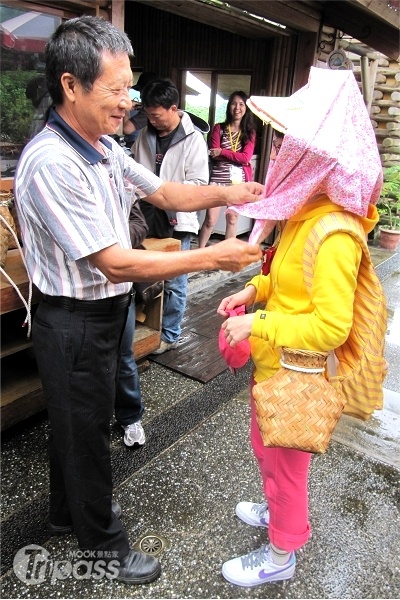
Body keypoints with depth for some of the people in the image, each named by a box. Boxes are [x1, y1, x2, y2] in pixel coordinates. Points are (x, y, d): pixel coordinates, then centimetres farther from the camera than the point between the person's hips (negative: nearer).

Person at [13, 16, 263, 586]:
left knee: (75, 423, 25)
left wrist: (223, 193, -7)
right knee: (86, 432, 12)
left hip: (104, 314, 9)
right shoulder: (50, 163, -27)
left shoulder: (105, 149, 3)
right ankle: (103, 543, 36)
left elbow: (163, 192, 11)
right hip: (75, 325, -9)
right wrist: (211, 257, -26)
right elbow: (115, 263, -29)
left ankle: (70, 509, 50)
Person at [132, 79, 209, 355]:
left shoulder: (193, 139, -8)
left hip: (176, 220, -5)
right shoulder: (145, 135, 8)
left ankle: (170, 335, 19)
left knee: (174, 282, 3)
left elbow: (199, 183, -12)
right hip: (149, 217, 6)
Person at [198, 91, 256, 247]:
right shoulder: (219, 128, 5)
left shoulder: (250, 132, 8)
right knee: (210, 219, -3)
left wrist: (222, 152, -10)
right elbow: (214, 155, -7)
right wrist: (237, 156, -13)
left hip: (239, 180, 2)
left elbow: (246, 157, -6)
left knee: (232, 218, 9)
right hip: (218, 178, -1)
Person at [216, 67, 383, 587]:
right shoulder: (307, 211, 0)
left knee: (285, 461, 14)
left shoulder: (333, 235, -29)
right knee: (265, 445, 28)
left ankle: (281, 554, 41)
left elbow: (331, 326, -29)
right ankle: (278, 509, 56)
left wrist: (257, 325, -25)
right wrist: (255, 290, 1)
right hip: (275, 364, 9)